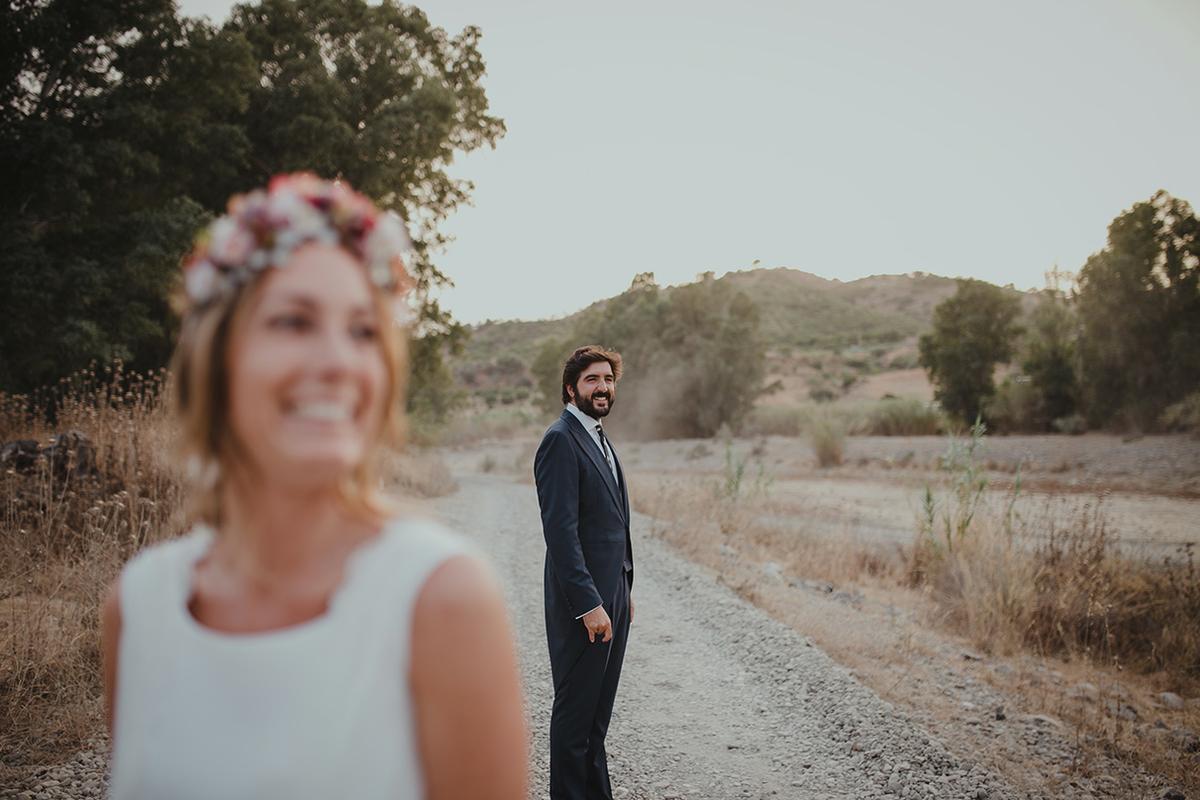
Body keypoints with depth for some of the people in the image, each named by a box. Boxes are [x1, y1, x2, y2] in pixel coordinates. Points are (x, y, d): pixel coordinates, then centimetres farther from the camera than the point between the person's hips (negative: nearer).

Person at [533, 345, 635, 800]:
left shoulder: (599, 439, 15)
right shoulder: (561, 441, -15)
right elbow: (560, 531, -21)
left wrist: (624, 592, 15)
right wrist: (589, 604, -23)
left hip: (612, 597, 9)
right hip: (583, 604, -9)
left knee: (598, 710, 18)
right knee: (575, 710, 3)